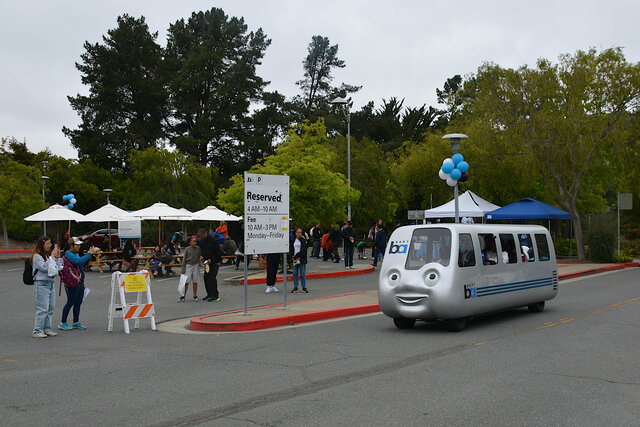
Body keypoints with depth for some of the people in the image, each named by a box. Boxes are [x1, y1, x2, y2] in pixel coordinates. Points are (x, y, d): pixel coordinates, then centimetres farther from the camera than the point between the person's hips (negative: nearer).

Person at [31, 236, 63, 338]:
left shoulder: (48, 255, 15)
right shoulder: (37, 256, -8)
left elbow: (58, 268, 17)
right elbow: (45, 267, -19)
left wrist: (57, 257, 6)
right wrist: (52, 257, -14)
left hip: (51, 284, 8)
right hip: (41, 284, -8)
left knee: (51, 308, 9)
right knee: (42, 309, -10)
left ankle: (47, 329, 17)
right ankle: (37, 331, -5)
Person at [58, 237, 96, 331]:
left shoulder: (75, 254, 17)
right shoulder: (68, 254, -14)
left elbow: (83, 264, 23)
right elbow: (79, 261, -29)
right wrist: (89, 253, -26)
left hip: (80, 282, 9)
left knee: (78, 303, 10)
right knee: (70, 302, -4)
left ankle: (76, 323, 17)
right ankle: (62, 323, 5)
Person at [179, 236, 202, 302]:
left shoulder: (198, 248, -1)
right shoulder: (187, 249, -4)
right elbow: (184, 259, -1)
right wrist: (183, 269, -2)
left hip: (196, 265, 1)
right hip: (188, 265, -1)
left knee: (195, 281, 5)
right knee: (186, 281, -5)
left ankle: (195, 296, 13)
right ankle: (183, 297, 0)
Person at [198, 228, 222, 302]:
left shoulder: (213, 240, -16)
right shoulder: (201, 241, 5)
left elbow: (218, 252, -15)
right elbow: (200, 250, 19)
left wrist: (211, 260, -20)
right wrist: (203, 257, 1)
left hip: (214, 262, -7)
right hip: (207, 262, 7)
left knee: (212, 278, -11)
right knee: (206, 278, 7)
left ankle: (215, 296, -7)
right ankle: (209, 294, 17)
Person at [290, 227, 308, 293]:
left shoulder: (303, 240, -5)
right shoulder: (294, 240, 10)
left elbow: (303, 250, -14)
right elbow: (292, 249, 15)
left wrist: (296, 256, -18)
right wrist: (292, 256, -2)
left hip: (302, 259, -5)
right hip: (295, 259, 5)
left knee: (302, 274, -1)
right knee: (295, 273, 6)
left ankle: (304, 287, 6)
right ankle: (295, 287, 13)